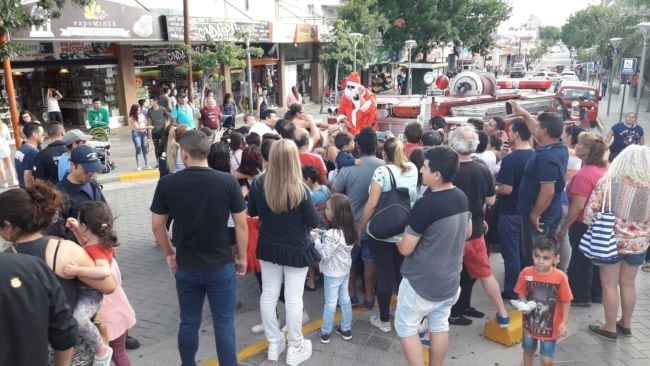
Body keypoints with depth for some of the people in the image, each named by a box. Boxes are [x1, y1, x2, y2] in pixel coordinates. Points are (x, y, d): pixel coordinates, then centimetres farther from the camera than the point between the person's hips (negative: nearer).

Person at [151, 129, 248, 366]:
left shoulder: (167, 183, -9)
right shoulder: (228, 182, -12)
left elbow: (157, 226, 0)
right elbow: (241, 225, -6)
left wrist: (169, 254, 15)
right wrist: (242, 257, 7)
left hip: (186, 267, 2)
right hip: (221, 266, -1)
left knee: (189, 324, 18)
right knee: (224, 325, 10)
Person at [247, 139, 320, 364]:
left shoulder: (258, 184, -11)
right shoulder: (300, 189, -23)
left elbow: (251, 213, 4)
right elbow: (314, 222, -13)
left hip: (268, 248, 4)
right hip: (296, 250, -3)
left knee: (268, 295, 16)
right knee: (293, 299, 9)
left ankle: (274, 344, 31)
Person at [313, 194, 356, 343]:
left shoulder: (332, 234, -29)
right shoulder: (348, 230, -3)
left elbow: (325, 255, -24)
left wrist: (316, 239, -15)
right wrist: (321, 235, 1)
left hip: (333, 273, -8)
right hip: (345, 270, 8)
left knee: (330, 303, 6)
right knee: (345, 299, 18)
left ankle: (325, 333, 21)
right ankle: (346, 329, 30)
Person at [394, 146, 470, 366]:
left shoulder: (425, 204, -25)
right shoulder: (462, 198, 0)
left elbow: (406, 249, -19)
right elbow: (467, 233, 16)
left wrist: (399, 241, 1)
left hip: (422, 281, -7)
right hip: (450, 278, 7)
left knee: (406, 327, 8)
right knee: (440, 325, 19)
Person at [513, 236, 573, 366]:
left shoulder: (560, 277, -21)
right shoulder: (526, 273, -16)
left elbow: (566, 301, -11)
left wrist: (564, 323, -12)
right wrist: (524, 305, -19)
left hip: (550, 326, -2)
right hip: (530, 323, 3)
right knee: (528, 351, 24)